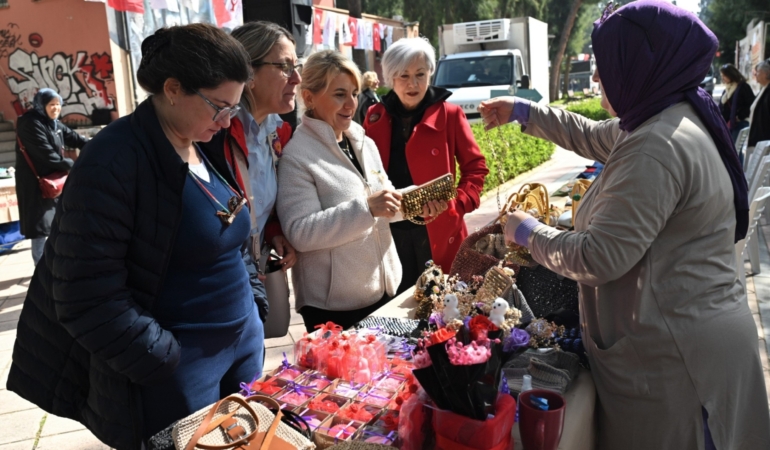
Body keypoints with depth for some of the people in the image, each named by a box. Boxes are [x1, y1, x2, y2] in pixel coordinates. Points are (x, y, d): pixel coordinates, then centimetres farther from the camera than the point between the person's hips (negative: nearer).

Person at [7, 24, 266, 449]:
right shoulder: (114, 161, -19)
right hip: (176, 375, -7)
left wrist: (254, 307, 9)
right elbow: (88, 295, -21)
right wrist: (166, 361, -17)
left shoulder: (206, 150, 6)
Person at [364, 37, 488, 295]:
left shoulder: (449, 114, -3)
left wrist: (458, 204, -11)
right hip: (390, 232, 2)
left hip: (437, 231, -2)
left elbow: (475, 167, 1)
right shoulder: (376, 117, 5)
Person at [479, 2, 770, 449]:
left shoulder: (657, 147, -25)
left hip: (672, 356, -9)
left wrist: (527, 232, -10)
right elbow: (594, 137, 22)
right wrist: (522, 111, 22)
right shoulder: (668, 121, 7)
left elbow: (599, 258, -26)